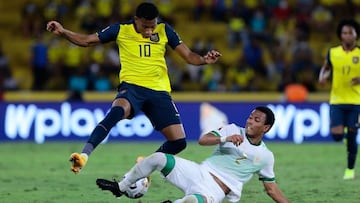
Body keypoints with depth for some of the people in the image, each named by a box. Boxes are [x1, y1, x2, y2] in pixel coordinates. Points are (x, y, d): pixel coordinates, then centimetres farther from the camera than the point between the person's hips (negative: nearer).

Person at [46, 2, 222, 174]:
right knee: (117, 110, -39)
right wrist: (62, 32, -10)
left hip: (159, 91, 3)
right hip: (132, 87, -3)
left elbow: (188, 55, 5)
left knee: (178, 141, -6)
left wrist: (204, 60, -17)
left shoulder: (164, 30, 4)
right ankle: (84, 155, -42)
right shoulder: (121, 30, 0)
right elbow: (86, 40, 5)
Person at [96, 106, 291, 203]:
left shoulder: (265, 156, 8)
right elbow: (203, 140, -4)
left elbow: (271, 187, 17)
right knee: (158, 157, -19)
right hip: (199, 172, 3)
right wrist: (226, 138, -20)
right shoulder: (232, 130, 8)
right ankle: (120, 187, -1)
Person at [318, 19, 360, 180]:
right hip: (336, 100, 1)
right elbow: (326, 67, 18)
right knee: (337, 135, -10)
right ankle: (343, 130, 28)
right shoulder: (333, 53, 2)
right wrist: (322, 76, -3)